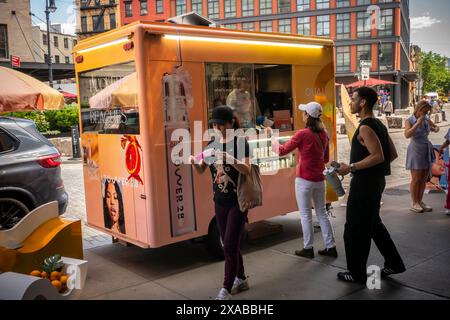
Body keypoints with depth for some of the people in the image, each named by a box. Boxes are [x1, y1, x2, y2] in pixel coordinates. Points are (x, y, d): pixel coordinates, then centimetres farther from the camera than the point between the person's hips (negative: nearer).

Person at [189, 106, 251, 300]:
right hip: (219, 202, 6)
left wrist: (231, 160, -41)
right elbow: (201, 171, 2)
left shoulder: (240, 143, -10)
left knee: (230, 246, -6)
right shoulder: (212, 145, 7)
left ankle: (226, 290, 2)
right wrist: (194, 162, -20)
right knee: (230, 245, 15)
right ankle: (241, 279, 32)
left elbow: (247, 170, -22)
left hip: (238, 202, -6)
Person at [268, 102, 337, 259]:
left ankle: (308, 249, 13)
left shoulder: (303, 134, -15)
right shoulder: (324, 134, 4)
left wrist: (272, 137, 4)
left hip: (305, 180, -6)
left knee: (306, 215, 5)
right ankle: (330, 247, 18)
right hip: (320, 179, 6)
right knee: (322, 213, 15)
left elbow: (282, 151, -9)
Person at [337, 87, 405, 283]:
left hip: (365, 183, -10)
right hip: (376, 180, 10)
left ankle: (357, 274, 12)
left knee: (355, 228, 1)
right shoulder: (378, 125, 12)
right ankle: (394, 263, 30)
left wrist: (351, 167, -22)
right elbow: (393, 154, 14)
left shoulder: (365, 127, -18)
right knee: (373, 223, 22)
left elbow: (378, 156, -27)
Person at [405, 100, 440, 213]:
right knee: (416, 179, -2)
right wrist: (418, 123, -23)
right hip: (416, 151, -6)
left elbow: (435, 126, 23)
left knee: (424, 179, 9)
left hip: (427, 152, 6)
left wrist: (435, 128, -1)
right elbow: (407, 135, -24)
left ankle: (420, 201, 20)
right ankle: (414, 203, 9)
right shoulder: (410, 121, -9)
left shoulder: (426, 119, 7)